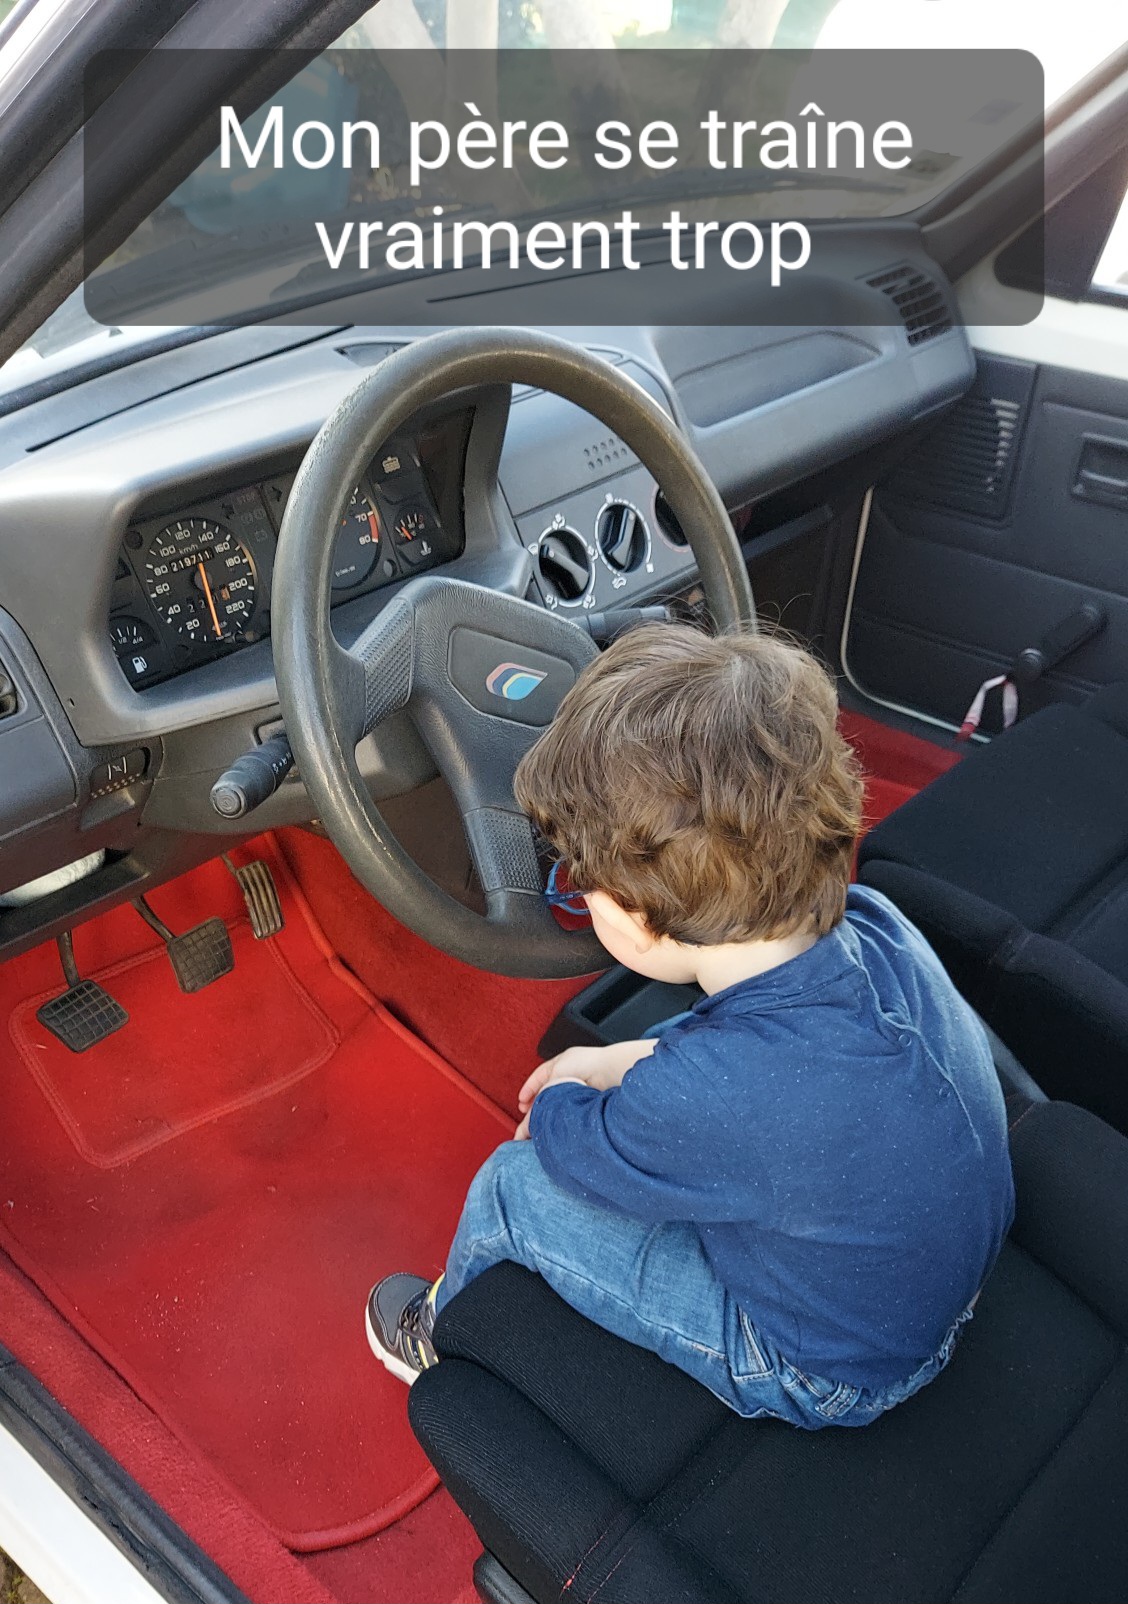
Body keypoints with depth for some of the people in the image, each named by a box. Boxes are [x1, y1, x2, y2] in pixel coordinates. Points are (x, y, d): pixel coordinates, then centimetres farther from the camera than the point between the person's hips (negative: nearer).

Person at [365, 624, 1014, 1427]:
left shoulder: (704, 1100, -41)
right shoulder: (874, 924, -20)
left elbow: (579, 1150, -16)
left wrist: (560, 1098, 6)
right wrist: (621, 1062, 5)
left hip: (827, 1377, -7)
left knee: (515, 1183, -1)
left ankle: (444, 1340, 32)